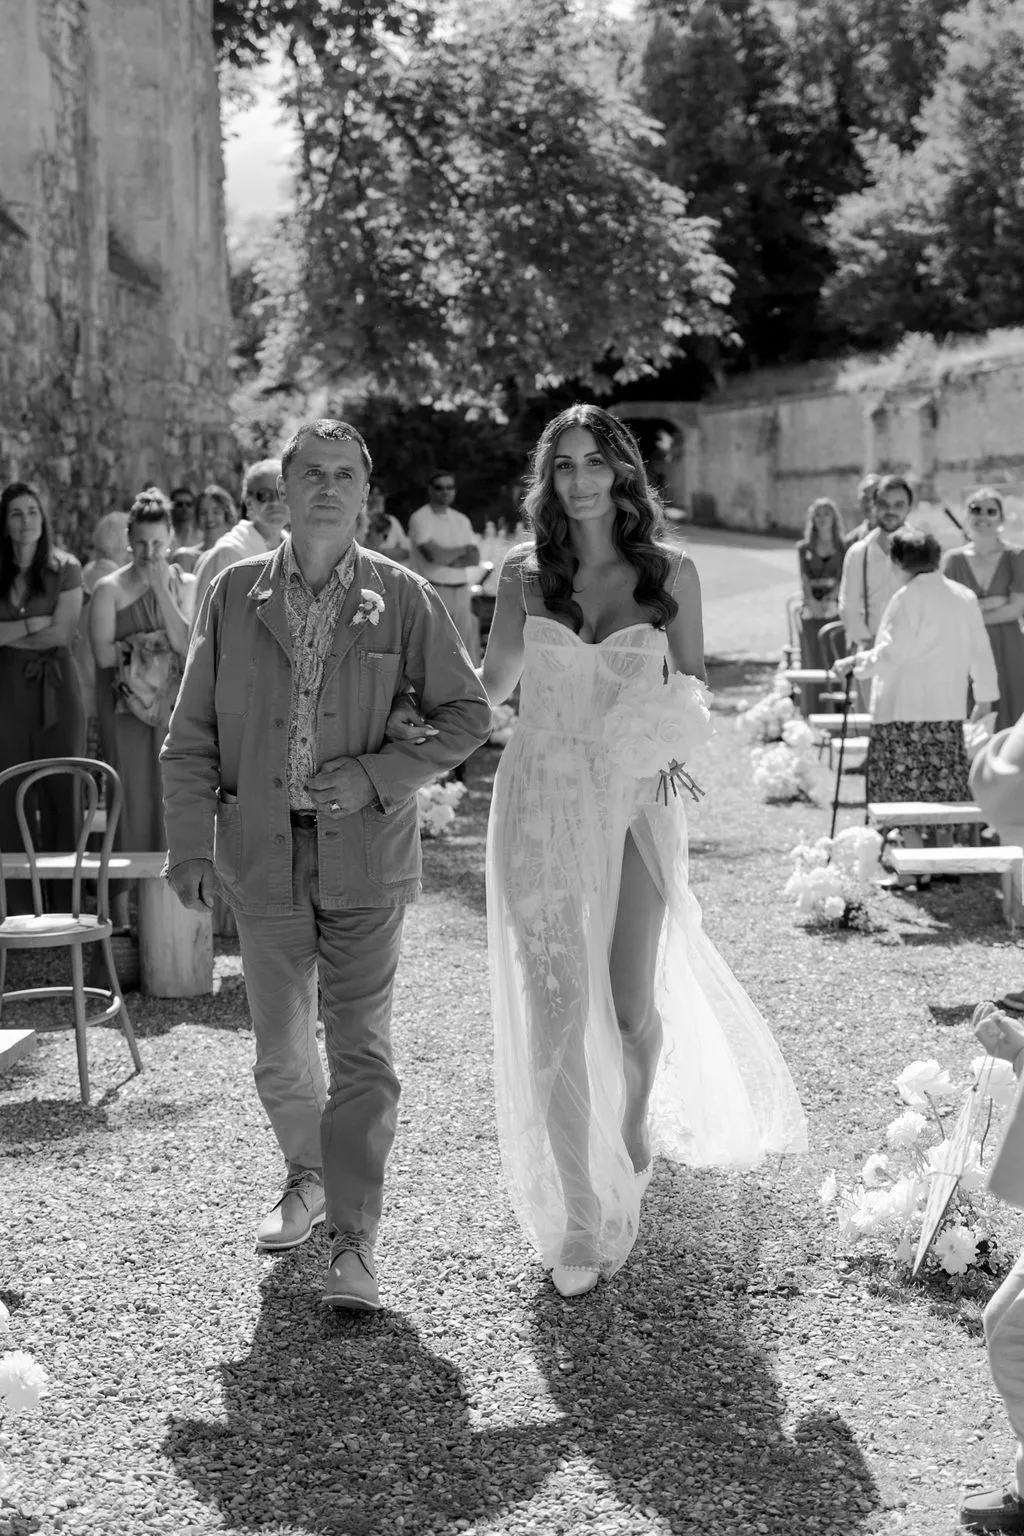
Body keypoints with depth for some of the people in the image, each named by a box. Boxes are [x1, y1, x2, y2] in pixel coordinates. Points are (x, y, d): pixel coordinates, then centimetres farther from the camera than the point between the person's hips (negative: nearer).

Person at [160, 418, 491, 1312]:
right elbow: (193, 734, 4)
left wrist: (377, 776, -12)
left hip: (366, 853, -2)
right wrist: (191, 845, -5)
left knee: (361, 1051, -4)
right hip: (264, 852, 2)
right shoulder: (234, 595, 3)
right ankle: (309, 1177, 39)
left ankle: (354, 1244, 2)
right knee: (280, 1047, 14)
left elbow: (468, 714, 2)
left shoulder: (403, 599, -2)